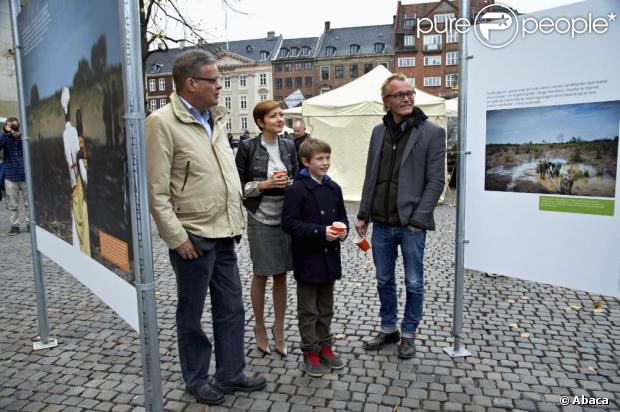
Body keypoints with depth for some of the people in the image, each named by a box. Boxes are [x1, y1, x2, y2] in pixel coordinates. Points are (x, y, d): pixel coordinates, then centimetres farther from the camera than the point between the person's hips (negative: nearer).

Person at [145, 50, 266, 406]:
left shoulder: (217, 118, 10)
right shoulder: (162, 122, -12)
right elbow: (157, 190, -15)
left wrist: (236, 219, 12)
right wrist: (177, 238, -17)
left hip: (224, 233, 7)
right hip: (194, 237, -7)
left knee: (232, 309, 16)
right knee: (192, 315, 12)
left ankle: (231, 373, 34)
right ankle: (197, 379, 32)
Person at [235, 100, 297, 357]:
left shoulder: (289, 146, 6)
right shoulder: (248, 147, -7)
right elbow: (238, 186, -5)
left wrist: (289, 183, -7)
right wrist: (264, 184, -17)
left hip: (286, 217, 4)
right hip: (260, 219, -3)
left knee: (281, 275, 10)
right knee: (261, 275, 8)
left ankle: (279, 328, 26)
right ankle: (259, 327, 28)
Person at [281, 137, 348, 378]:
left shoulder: (333, 188, 5)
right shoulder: (298, 189, -15)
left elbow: (342, 215, 16)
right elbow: (289, 223, -18)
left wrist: (343, 229, -6)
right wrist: (321, 231, -23)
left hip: (329, 258, 6)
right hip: (308, 259, -6)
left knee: (326, 308, 19)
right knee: (308, 310, 8)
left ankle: (325, 346, 34)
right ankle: (311, 352, 23)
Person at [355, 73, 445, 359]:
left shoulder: (432, 133, -5)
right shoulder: (379, 131, 9)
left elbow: (435, 181, -8)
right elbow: (370, 176, 12)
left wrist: (417, 220, -14)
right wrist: (363, 215, 8)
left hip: (411, 224, -4)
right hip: (381, 224, 4)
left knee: (413, 283, 9)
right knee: (384, 281, 15)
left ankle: (408, 334, 28)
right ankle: (388, 329, 33)